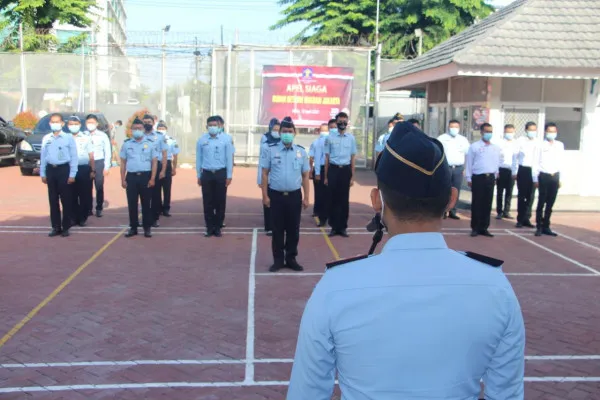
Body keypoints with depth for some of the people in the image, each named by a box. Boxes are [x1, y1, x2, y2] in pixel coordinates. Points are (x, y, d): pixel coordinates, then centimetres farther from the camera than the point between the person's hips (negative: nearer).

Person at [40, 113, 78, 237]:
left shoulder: (69, 138, -4)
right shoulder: (46, 139, 7)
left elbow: (74, 157, -5)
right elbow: (43, 157, 11)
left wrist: (72, 174, -8)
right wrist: (42, 174, 9)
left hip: (64, 169, -4)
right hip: (50, 170, 4)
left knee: (66, 200, 1)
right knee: (53, 200, 8)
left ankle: (66, 227, 10)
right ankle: (56, 227, 17)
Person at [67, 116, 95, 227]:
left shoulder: (86, 138, 9)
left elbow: (91, 156, 7)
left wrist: (93, 170, 0)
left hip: (84, 169, -1)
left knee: (85, 195, 0)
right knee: (72, 195, 3)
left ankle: (83, 218, 10)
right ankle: (74, 217, 12)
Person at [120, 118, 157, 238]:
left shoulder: (150, 143, 1)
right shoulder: (126, 144, 6)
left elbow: (154, 162, 0)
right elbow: (123, 162, 8)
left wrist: (152, 178, -8)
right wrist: (123, 179, 2)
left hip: (146, 176, -2)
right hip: (131, 176, 2)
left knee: (146, 203, 4)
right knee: (132, 203, 5)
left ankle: (147, 228, 13)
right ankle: (133, 227, 15)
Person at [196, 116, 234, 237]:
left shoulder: (225, 139, -3)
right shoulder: (201, 140, 1)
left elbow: (229, 158, -1)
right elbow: (199, 159, 6)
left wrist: (229, 176, -3)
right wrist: (198, 176, 7)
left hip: (221, 174, -1)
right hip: (206, 174, 1)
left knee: (220, 202, 5)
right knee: (208, 202, 5)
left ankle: (218, 227, 17)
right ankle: (209, 227, 16)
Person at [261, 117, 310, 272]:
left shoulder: (301, 152, 4)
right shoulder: (271, 150, -2)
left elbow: (305, 176, 7)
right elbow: (265, 174, 0)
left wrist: (306, 197, 2)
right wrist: (265, 196, -5)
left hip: (294, 196, 2)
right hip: (276, 195, -2)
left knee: (293, 229, 9)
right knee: (278, 229, 7)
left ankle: (291, 259, 22)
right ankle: (278, 260, 18)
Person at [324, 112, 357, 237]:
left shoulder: (351, 138, 4)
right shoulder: (330, 138, 2)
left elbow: (353, 158, 7)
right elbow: (327, 158, 6)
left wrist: (352, 176, 4)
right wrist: (326, 176, 5)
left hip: (345, 170, 1)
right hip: (333, 170, -1)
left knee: (344, 199, 6)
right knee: (333, 199, 5)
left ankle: (343, 227, 16)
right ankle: (334, 226, 14)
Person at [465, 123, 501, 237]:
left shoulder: (496, 148, 10)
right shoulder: (474, 146, -1)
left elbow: (497, 163, 16)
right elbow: (469, 163, 0)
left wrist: (495, 176, 12)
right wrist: (469, 178, -3)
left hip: (490, 177, 4)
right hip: (478, 177, -4)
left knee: (487, 204, 6)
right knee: (476, 203, 0)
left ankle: (484, 228, 13)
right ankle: (475, 228, 8)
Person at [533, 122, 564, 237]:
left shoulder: (560, 145, 8)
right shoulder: (540, 145, -4)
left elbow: (561, 162, 9)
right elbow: (535, 163, -3)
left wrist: (560, 179, 7)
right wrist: (536, 179, -5)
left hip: (555, 176, 4)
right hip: (544, 176, -4)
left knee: (550, 204, 9)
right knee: (541, 203, 1)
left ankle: (546, 227, 17)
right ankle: (539, 227, 8)